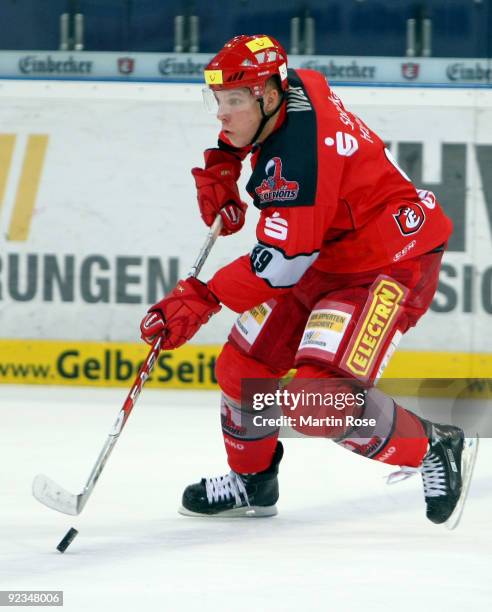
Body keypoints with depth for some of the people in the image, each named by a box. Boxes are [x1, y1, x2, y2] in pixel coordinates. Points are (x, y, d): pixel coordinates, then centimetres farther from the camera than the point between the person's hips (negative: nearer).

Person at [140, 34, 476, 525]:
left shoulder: (297, 155, -31)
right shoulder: (289, 86, -4)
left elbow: (280, 263, -32)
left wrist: (199, 300, -32)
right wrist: (218, 169, 10)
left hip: (391, 262, -10)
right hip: (326, 256, 10)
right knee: (243, 367, 9)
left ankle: (434, 451, -1)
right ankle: (251, 482, 30)